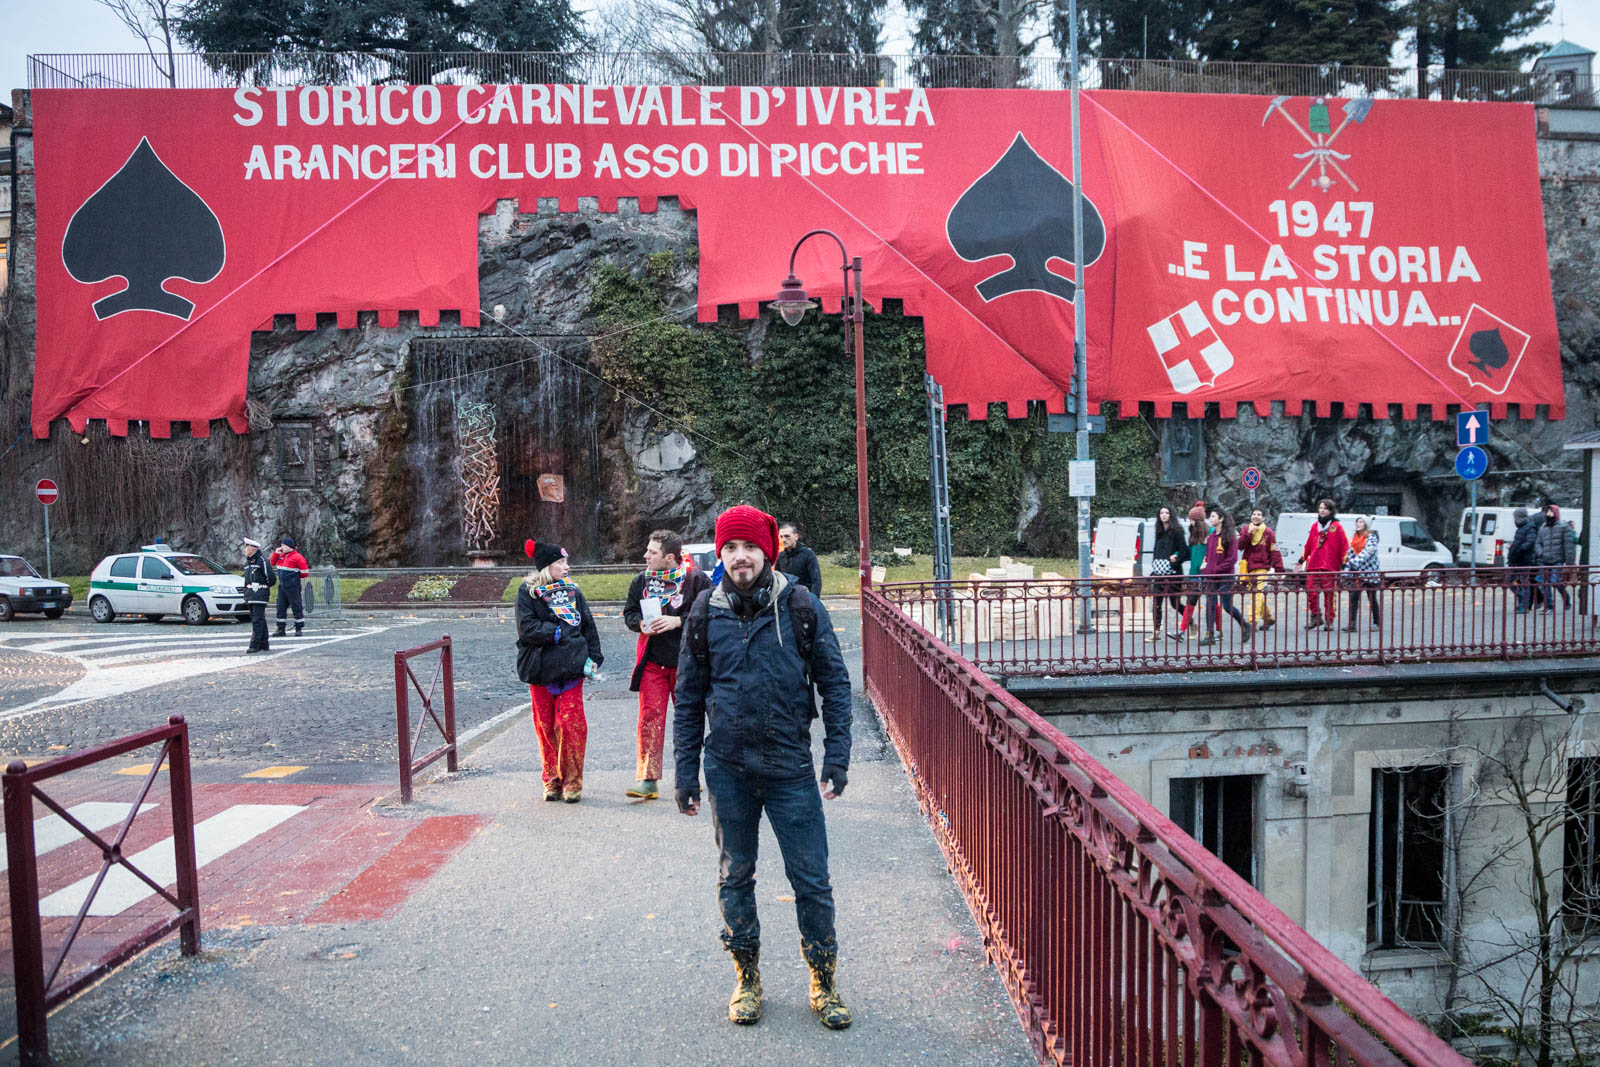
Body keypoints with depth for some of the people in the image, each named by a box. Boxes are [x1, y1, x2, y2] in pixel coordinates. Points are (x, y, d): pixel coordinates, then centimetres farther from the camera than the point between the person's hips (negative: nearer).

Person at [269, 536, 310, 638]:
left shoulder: (297, 557, -12)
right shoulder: (281, 555, 11)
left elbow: (305, 573, -12)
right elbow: (272, 563, 24)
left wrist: (295, 576, 4)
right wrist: (275, 553, 7)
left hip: (292, 587, -8)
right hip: (282, 586, 8)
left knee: (297, 607, -1)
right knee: (281, 607, 9)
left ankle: (299, 628, 7)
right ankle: (281, 629, 15)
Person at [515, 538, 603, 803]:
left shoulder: (573, 592, 10)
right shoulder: (528, 592, 1)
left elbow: (589, 627, 13)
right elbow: (526, 627, -10)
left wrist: (594, 658, 5)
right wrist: (558, 633, -12)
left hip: (571, 668, 1)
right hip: (540, 670, -1)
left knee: (572, 725, -5)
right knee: (546, 727, 5)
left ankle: (572, 782, 7)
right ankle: (552, 781, 19)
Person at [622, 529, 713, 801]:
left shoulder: (696, 580, -7)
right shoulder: (641, 581, 7)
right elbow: (629, 613, 16)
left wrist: (678, 620, -19)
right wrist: (640, 624, -6)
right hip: (652, 661, 2)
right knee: (650, 717, -3)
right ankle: (648, 779, 1)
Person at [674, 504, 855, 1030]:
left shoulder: (799, 605, -4)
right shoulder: (706, 611, 1)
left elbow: (834, 681, -1)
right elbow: (689, 697, 7)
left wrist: (837, 755, -7)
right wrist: (686, 770, 4)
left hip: (790, 768, -2)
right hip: (728, 770, 2)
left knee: (811, 880, 4)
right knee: (736, 877, 14)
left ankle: (823, 983, 23)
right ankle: (747, 980, 31)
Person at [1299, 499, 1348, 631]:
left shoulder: (1336, 527, 2)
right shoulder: (1314, 526, 16)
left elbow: (1344, 546, 0)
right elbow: (1308, 545, 20)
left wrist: (1344, 564, -5)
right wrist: (1302, 560, 19)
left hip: (1330, 567, -4)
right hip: (1313, 566, 4)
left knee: (1330, 595, -2)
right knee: (1310, 593, -1)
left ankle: (1330, 620, 6)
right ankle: (1315, 617, 13)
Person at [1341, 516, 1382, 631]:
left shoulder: (1371, 537, -7)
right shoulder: (1354, 537, 11)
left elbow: (1368, 552, -21)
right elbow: (1351, 552, 12)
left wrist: (1355, 562, -30)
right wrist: (1347, 568, 2)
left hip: (1370, 571, -5)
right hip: (1357, 572, 5)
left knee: (1372, 598, 4)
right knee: (1353, 596, -6)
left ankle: (1377, 623, 16)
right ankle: (1351, 623, -9)